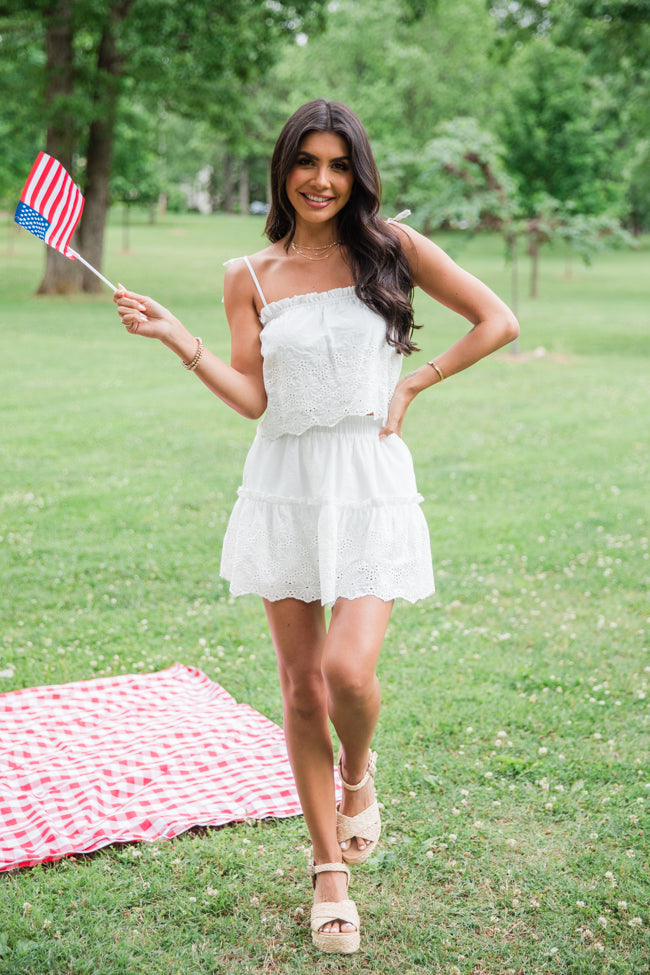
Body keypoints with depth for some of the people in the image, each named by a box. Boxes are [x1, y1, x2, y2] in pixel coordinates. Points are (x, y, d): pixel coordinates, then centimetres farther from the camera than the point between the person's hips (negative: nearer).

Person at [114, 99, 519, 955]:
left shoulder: (391, 247, 0)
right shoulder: (251, 278, 4)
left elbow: (498, 322, 2)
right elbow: (253, 398, -3)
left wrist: (412, 385, -3)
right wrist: (177, 338, -12)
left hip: (369, 485, -2)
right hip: (286, 487, 2)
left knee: (349, 670, -17)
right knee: (302, 687, 6)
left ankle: (360, 774, 21)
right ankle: (330, 872, 23)